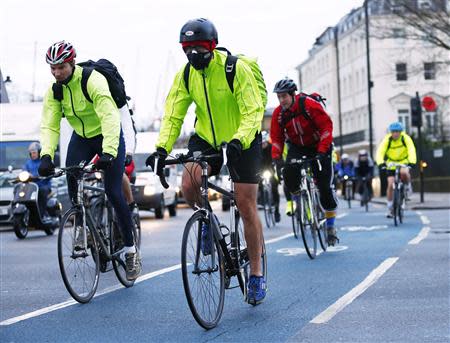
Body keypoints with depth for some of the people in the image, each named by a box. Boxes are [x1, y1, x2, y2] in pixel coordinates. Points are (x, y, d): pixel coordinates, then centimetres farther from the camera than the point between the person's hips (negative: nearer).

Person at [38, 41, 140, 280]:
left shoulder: (93, 81, -27)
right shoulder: (54, 90, -8)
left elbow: (110, 117, -37)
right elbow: (49, 125, -15)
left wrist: (108, 152, -49)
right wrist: (46, 155, -32)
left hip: (108, 136, -5)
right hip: (81, 138, 5)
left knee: (113, 193, -12)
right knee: (73, 187, -11)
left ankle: (130, 250, 1)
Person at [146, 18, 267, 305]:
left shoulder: (236, 68, -21)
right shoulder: (186, 75, -7)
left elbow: (253, 111, -26)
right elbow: (173, 115, -8)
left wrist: (237, 141, -42)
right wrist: (162, 148, -23)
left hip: (242, 143, -4)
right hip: (206, 140, 4)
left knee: (247, 207, -5)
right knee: (189, 185, -24)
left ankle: (256, 273, 9)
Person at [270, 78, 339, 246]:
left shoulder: (309, 104, -24)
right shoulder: (278, 113, -10)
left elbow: (326, 126, -23)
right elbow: (277, 138, -4)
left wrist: (321, 152, -30)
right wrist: (276, 158, -19)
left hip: (318, 146, -3)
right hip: (297, 148, 3)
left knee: (325, 186, -8)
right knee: (288, 173, -28)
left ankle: (331, 227, 6)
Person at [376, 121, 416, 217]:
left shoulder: (406, 138, -18)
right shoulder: (387, 139, -17)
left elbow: (411, 150, -30)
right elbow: (380, 151, -29)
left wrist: (412, 162, -49)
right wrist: (380, 162, -48)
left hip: (404, 162, -1)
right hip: (391, 163, 1)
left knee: (404, 173, -35)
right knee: (390, 184, -9)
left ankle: (408, 185, 1)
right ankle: (389, 208, 4)